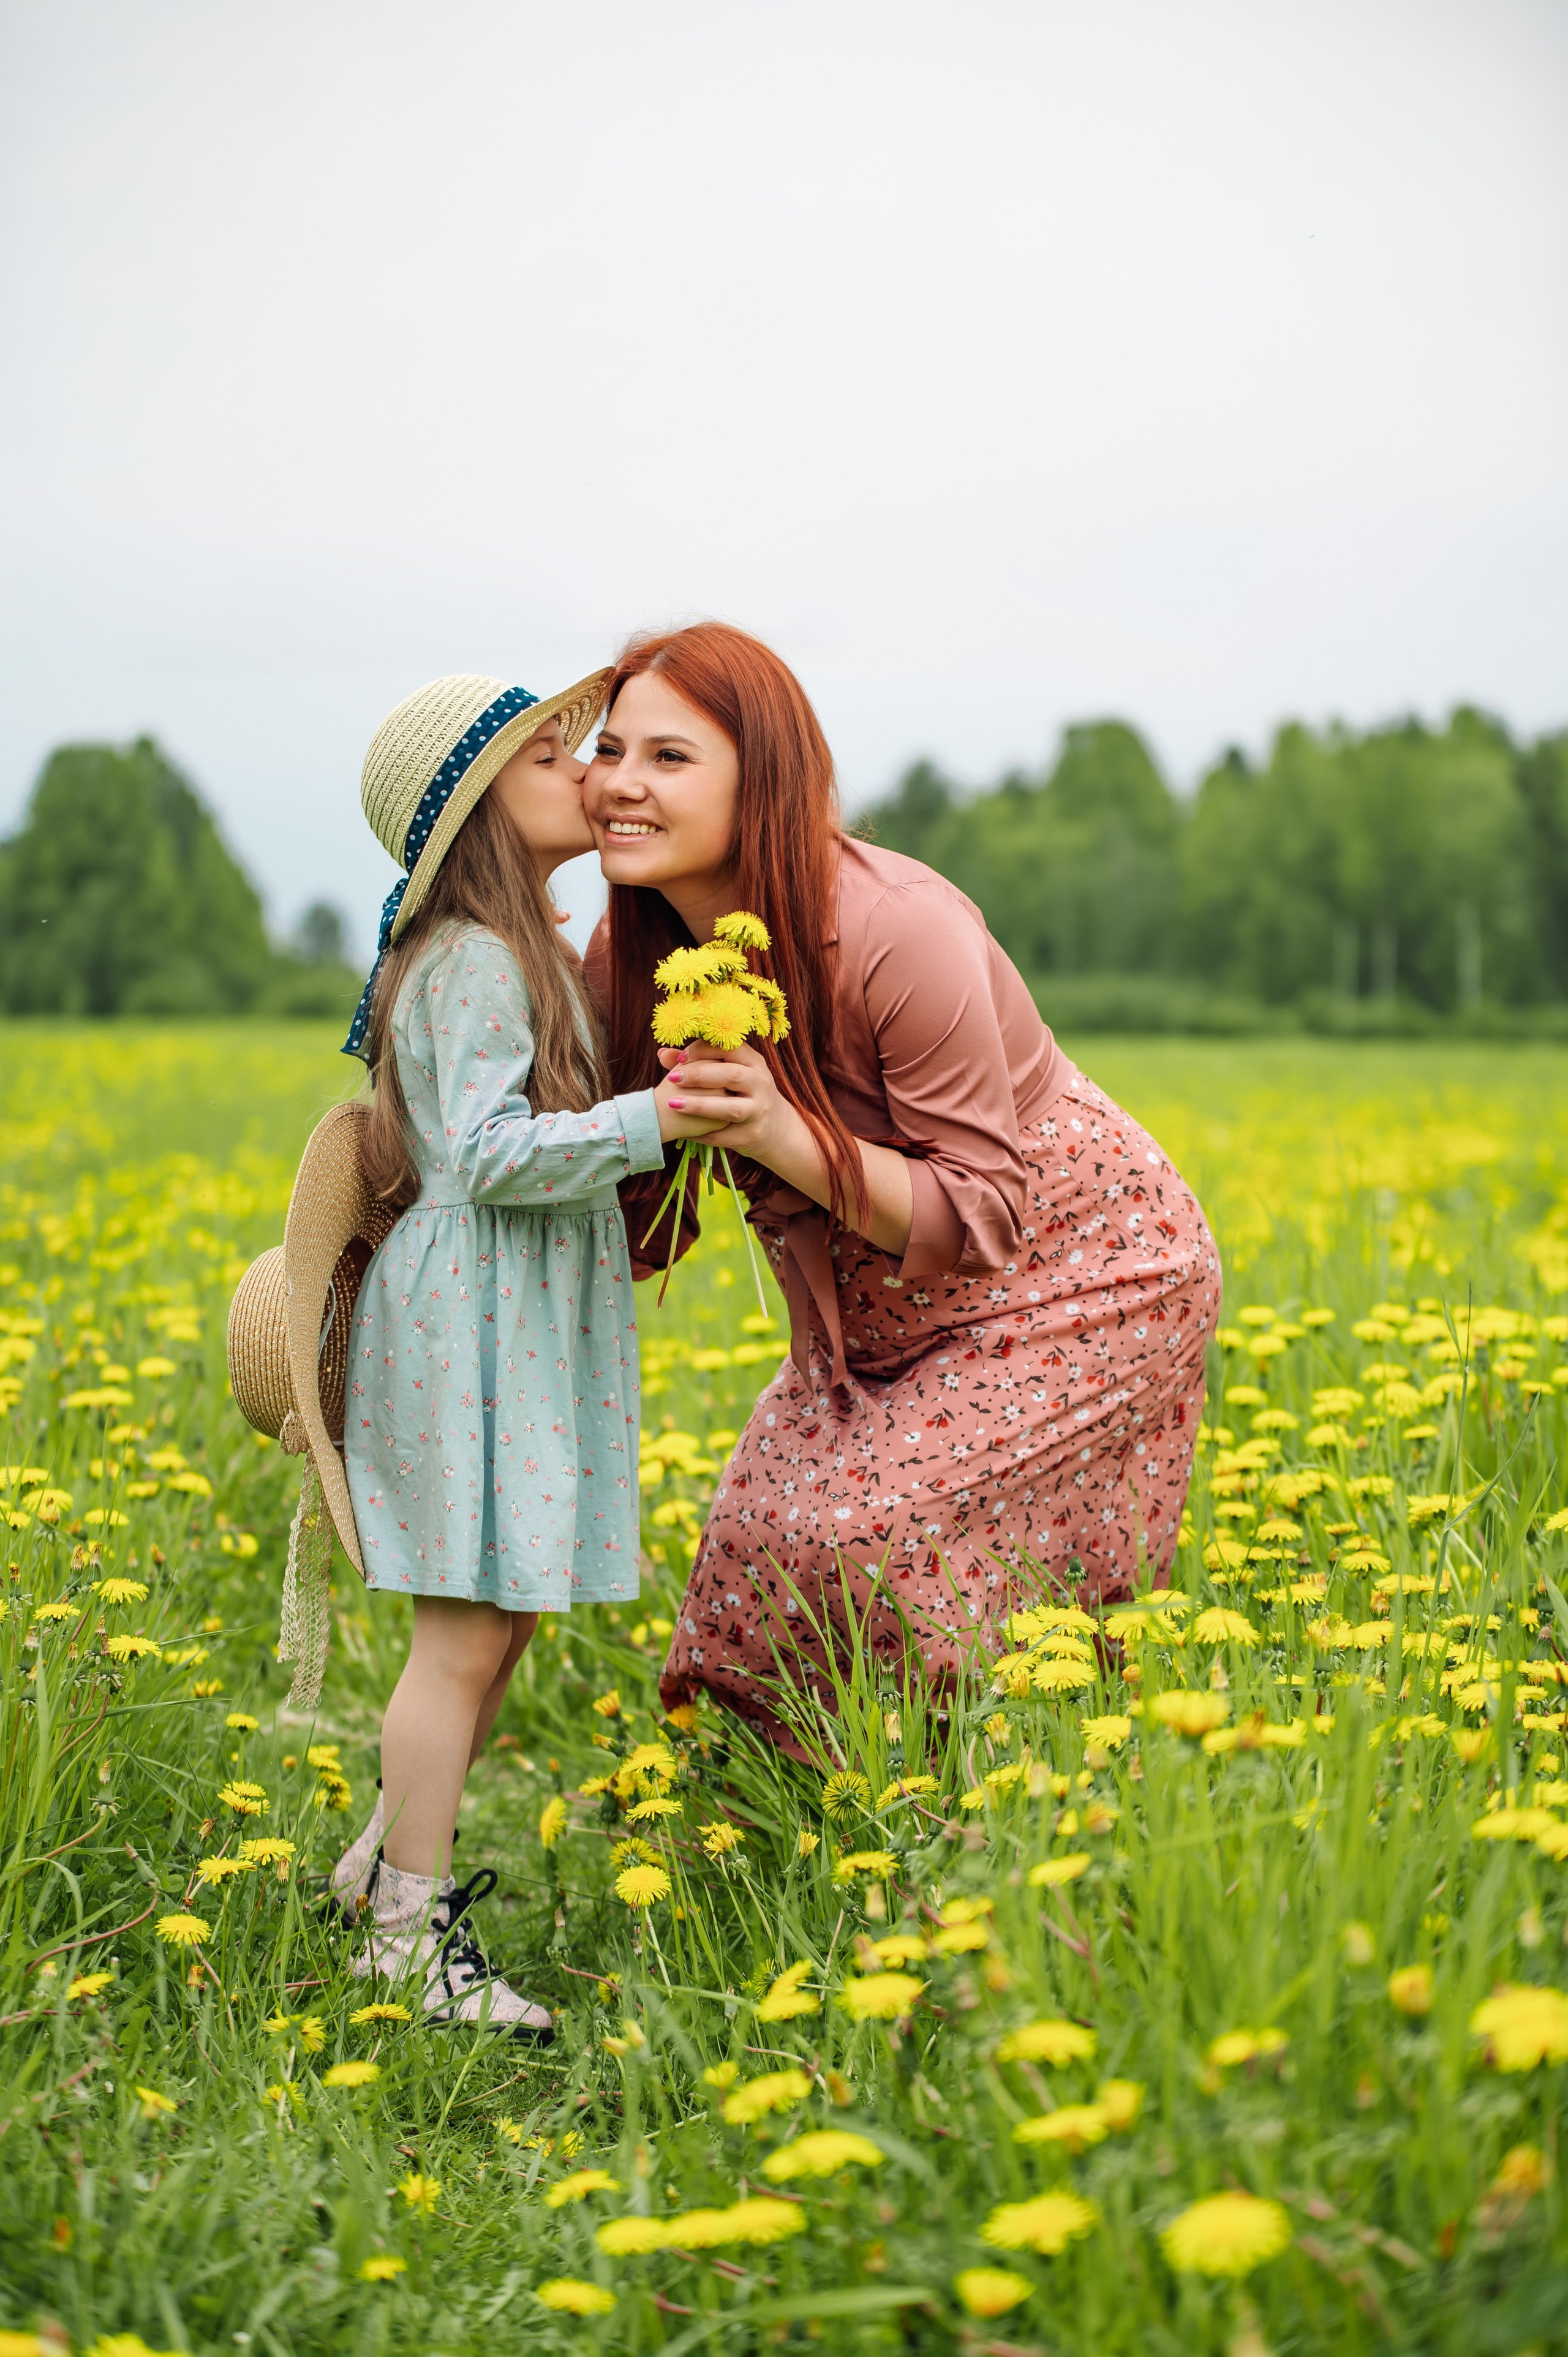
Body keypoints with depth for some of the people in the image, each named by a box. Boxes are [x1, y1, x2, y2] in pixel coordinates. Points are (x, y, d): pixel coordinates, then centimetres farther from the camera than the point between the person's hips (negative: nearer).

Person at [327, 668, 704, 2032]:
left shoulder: (524, 952, 17)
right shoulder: (473, 961, -15)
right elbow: (486, 1154, -22)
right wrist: (647, 1121, -28)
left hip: (531, 1314, 10)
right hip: (474, 1310, -10)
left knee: (508, 1624, 14)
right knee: (469, 1633, -6)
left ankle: (389, 1858, 27)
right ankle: (410, 1942, 3)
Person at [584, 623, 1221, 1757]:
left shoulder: (900, 932, -31)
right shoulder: (635, 959, -11)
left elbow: (982, 1216, -25)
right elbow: (644, 1224, 1)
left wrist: (782, 1134, -38)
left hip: (1081, 1274, -7)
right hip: (891, 1323, 7)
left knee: (874, 1543, -18)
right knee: (767, 1534, -6)